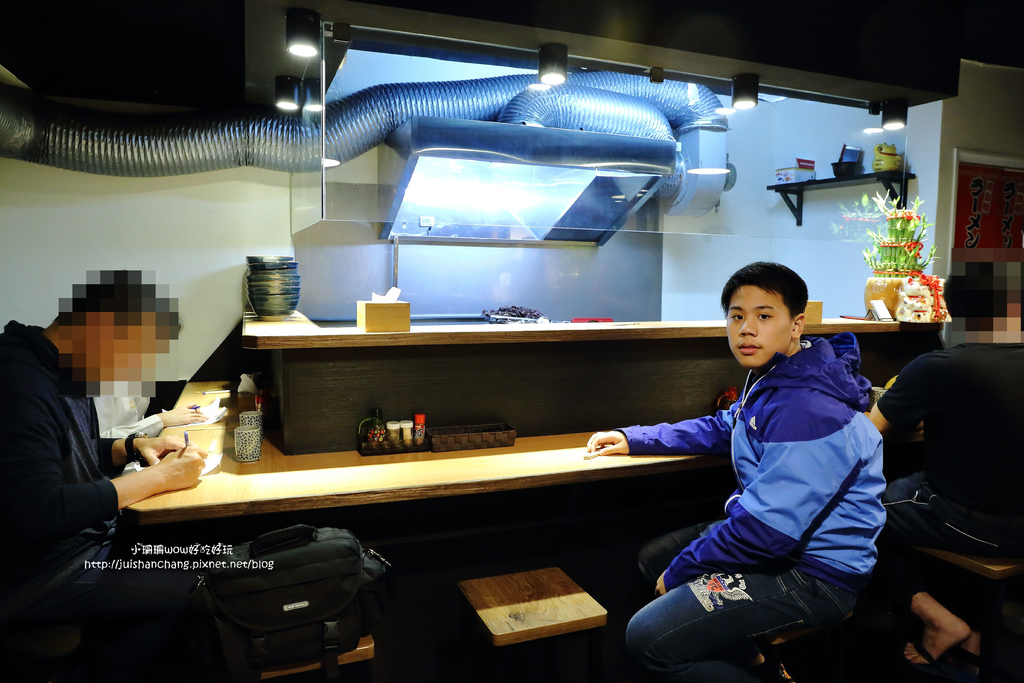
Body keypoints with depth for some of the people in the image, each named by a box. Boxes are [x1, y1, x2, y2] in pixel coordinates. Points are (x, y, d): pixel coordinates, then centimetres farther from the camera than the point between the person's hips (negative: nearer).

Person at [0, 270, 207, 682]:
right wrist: (156, 479, -24)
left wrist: (133, 447, 0)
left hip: (84, 539, 10)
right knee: (180, 590, -14)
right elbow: (39, 516, -31)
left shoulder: (66, 372, 4)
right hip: (33, 578, -9)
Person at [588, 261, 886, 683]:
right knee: (651, 557, 18)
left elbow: (768, 528, -30)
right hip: (779, 538, 11)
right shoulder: (771, 381, 6)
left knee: (648, 639, -17)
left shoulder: (807, 410, -28)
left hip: (814, 573, -10)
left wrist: (681, 570, -15)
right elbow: (720, 430, 22)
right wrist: (634, 439, 14)